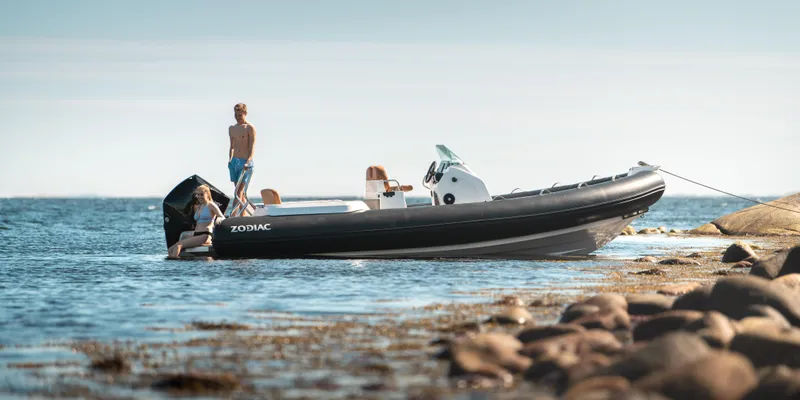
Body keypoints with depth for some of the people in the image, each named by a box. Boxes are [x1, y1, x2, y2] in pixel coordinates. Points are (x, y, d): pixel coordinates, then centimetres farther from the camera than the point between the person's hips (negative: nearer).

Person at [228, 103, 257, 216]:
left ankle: (232, 218, -21)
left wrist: (247, 162, -25)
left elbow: (252, 147, -13)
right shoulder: (232, 128, 14)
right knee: (239, 192, 9)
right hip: (234, 162, 7)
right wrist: (230, 160, 11)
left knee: (239, 192, -13)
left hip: (245, 162, -7)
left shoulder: (250, 128, -6)